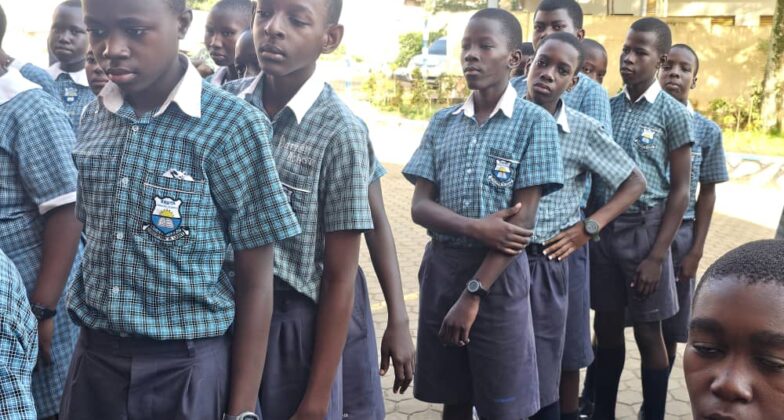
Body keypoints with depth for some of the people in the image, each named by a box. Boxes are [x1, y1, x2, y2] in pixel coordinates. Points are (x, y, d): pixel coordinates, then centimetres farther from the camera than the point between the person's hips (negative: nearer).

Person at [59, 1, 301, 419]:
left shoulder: (233, 126, -13)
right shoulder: (93, 117, 2)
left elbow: (254, 282, -10)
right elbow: (92, 234, 12)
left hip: (188, 365, -4)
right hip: (94, 356, 4)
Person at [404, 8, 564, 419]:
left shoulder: (534, 122, -5)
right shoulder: (442, 122, 7)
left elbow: (523, 220, -11)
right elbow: (420, 205, 1)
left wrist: (473, 293, -15)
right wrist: (475, 227, -19)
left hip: (499, 276, -3)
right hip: (440, 268, 4)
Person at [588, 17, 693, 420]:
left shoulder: (673, 113, -6)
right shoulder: (607, 107, 6)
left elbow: (680, 191, -6)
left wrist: (658, 255, -11)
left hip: (644, 230, -4)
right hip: (601, 228, 4)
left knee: (648, 332, 6)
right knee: (606, 327, 13)